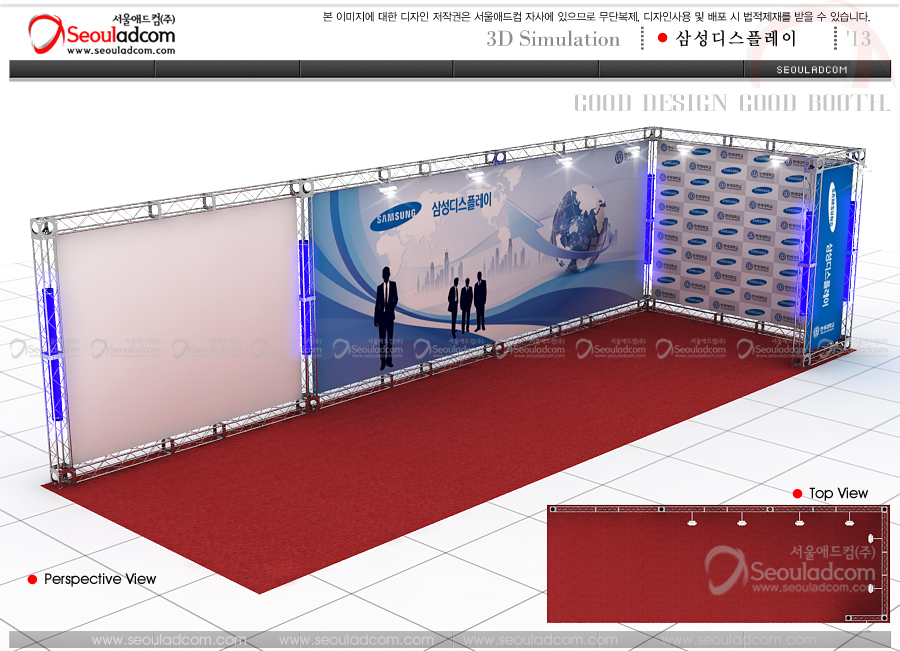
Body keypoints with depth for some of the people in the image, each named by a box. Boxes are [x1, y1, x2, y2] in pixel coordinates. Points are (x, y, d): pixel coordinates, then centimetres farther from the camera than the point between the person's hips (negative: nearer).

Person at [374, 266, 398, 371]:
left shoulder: (393, 285, 5)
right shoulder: (379, 287, 8)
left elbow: (395, 299, -3)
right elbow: (377, 303, 7)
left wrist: (391, 308, -19)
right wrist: (375, 318, 4)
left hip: (390, 315, -1)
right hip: (381, 315, 1)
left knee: (390, 338, 4)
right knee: (382, 338, 0)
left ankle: (389, 359, 8)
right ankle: (383, 360, 2)